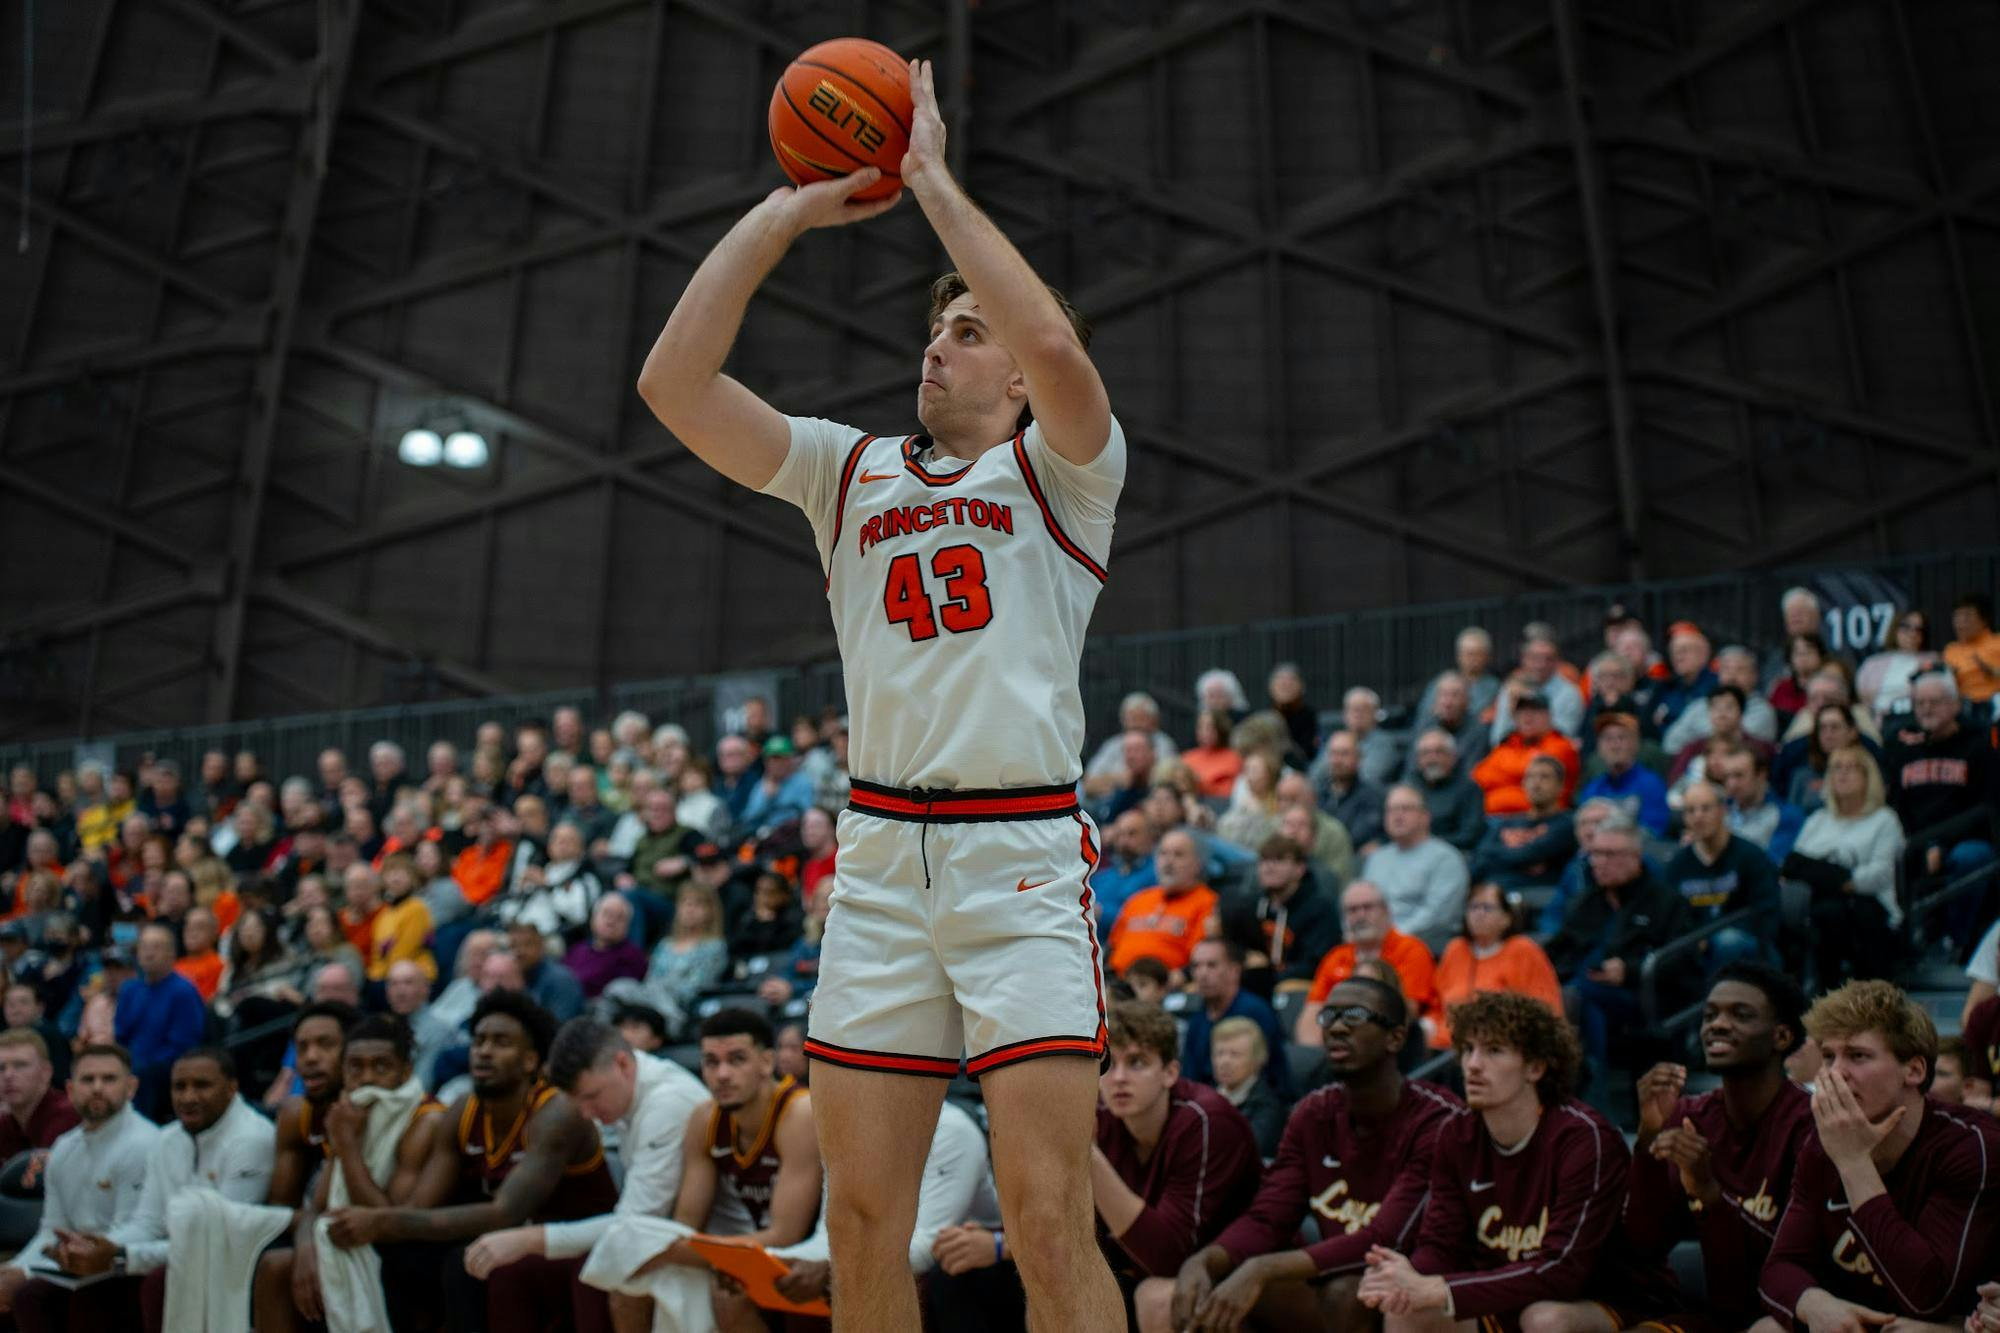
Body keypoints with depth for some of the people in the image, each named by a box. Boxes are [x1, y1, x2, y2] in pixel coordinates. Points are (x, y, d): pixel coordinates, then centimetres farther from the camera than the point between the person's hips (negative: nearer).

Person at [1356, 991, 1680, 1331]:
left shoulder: (1585, 1137, -23)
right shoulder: (1457, 1138, -3)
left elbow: (1562, 1271, -29)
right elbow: (1439, 1245, -3)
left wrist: (1433, 1291, -34)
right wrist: (1411, 1283, -29)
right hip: (1513, 1305, 6)